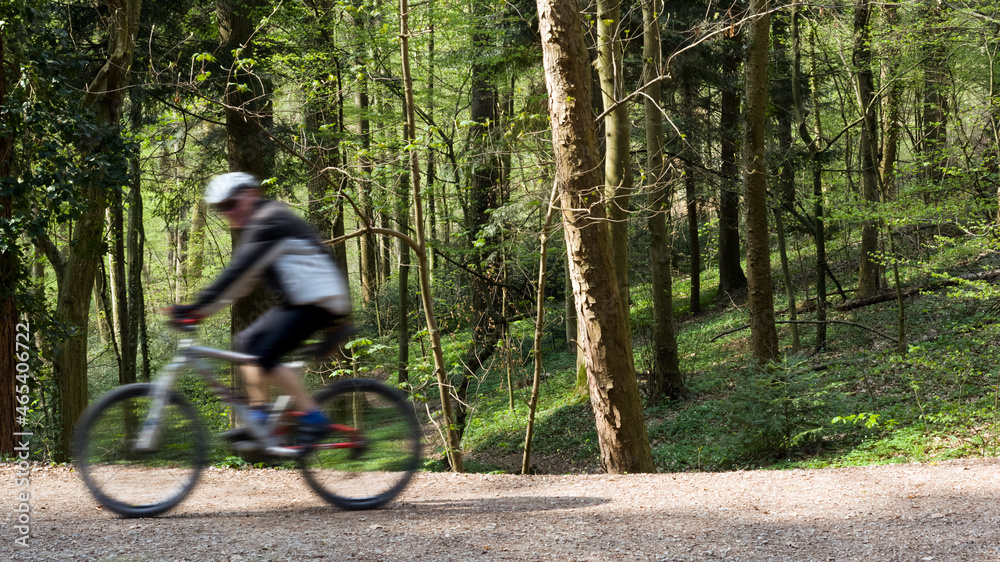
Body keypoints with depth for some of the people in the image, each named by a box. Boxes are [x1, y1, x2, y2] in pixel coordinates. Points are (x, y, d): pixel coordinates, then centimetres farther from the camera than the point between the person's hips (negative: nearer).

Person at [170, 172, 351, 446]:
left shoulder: (271, 222, -14)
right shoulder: (254, 228, 18)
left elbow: (239, 272, -23)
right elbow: (241, 280, 16)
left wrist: (200, 306, -25)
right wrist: (201, 309, 7)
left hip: (318, 301, -11)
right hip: (296, 301, 11)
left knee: (264, 355, -20)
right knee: (245, 344, 7)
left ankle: (314, 419, -16)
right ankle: (259, 417, 6)